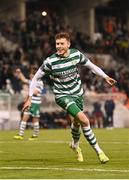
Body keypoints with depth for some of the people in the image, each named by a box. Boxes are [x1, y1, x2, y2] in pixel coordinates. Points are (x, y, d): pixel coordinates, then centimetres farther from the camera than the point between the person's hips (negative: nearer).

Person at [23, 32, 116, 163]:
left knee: (77, 121, 22)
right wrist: (29, 98, -10)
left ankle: (75, 144, 53)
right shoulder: (50, 61, -21)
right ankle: (98, 151, -10)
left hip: (77, 93, 5)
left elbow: (91, 65, 8)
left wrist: (105, 77, 3)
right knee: (84, 120, -21)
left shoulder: (76, 54, -10)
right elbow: (36, 78, -9)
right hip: (62, 95, -5)